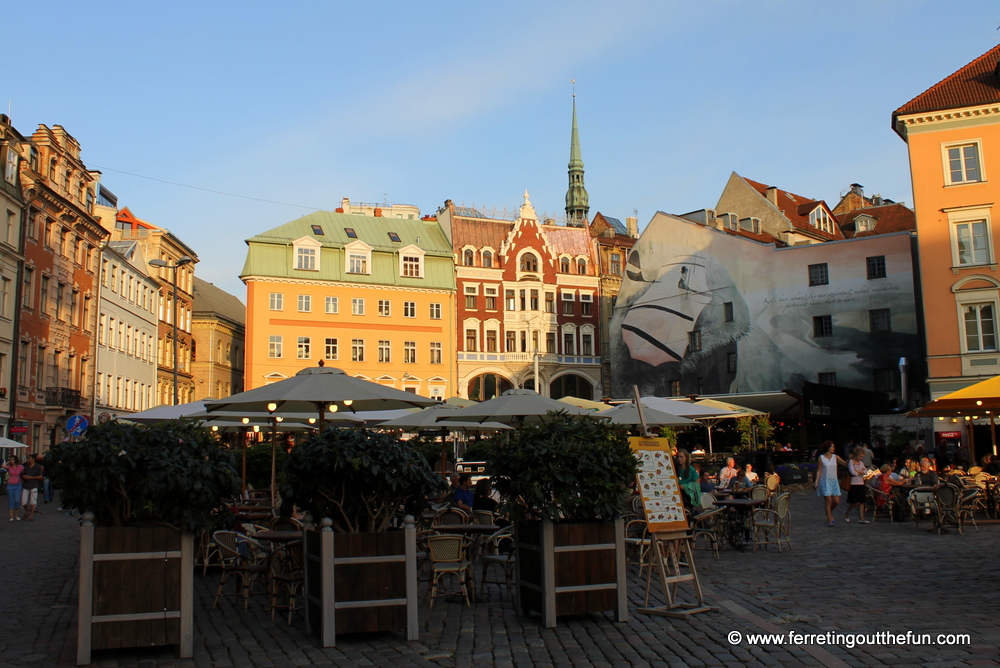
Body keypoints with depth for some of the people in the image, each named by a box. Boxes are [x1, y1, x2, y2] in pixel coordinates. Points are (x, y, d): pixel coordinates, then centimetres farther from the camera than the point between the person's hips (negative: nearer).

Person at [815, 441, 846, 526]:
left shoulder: (835, 457, 8)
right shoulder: (821, 458, -2)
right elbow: (819, 471, -2)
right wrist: (816, 481, -10)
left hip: (834, 481, 4)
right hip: (825, 481, -4)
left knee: (836, 501, 0)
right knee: (829, 501, -7)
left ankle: (830, 512, 30)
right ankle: (829, 520, 1)